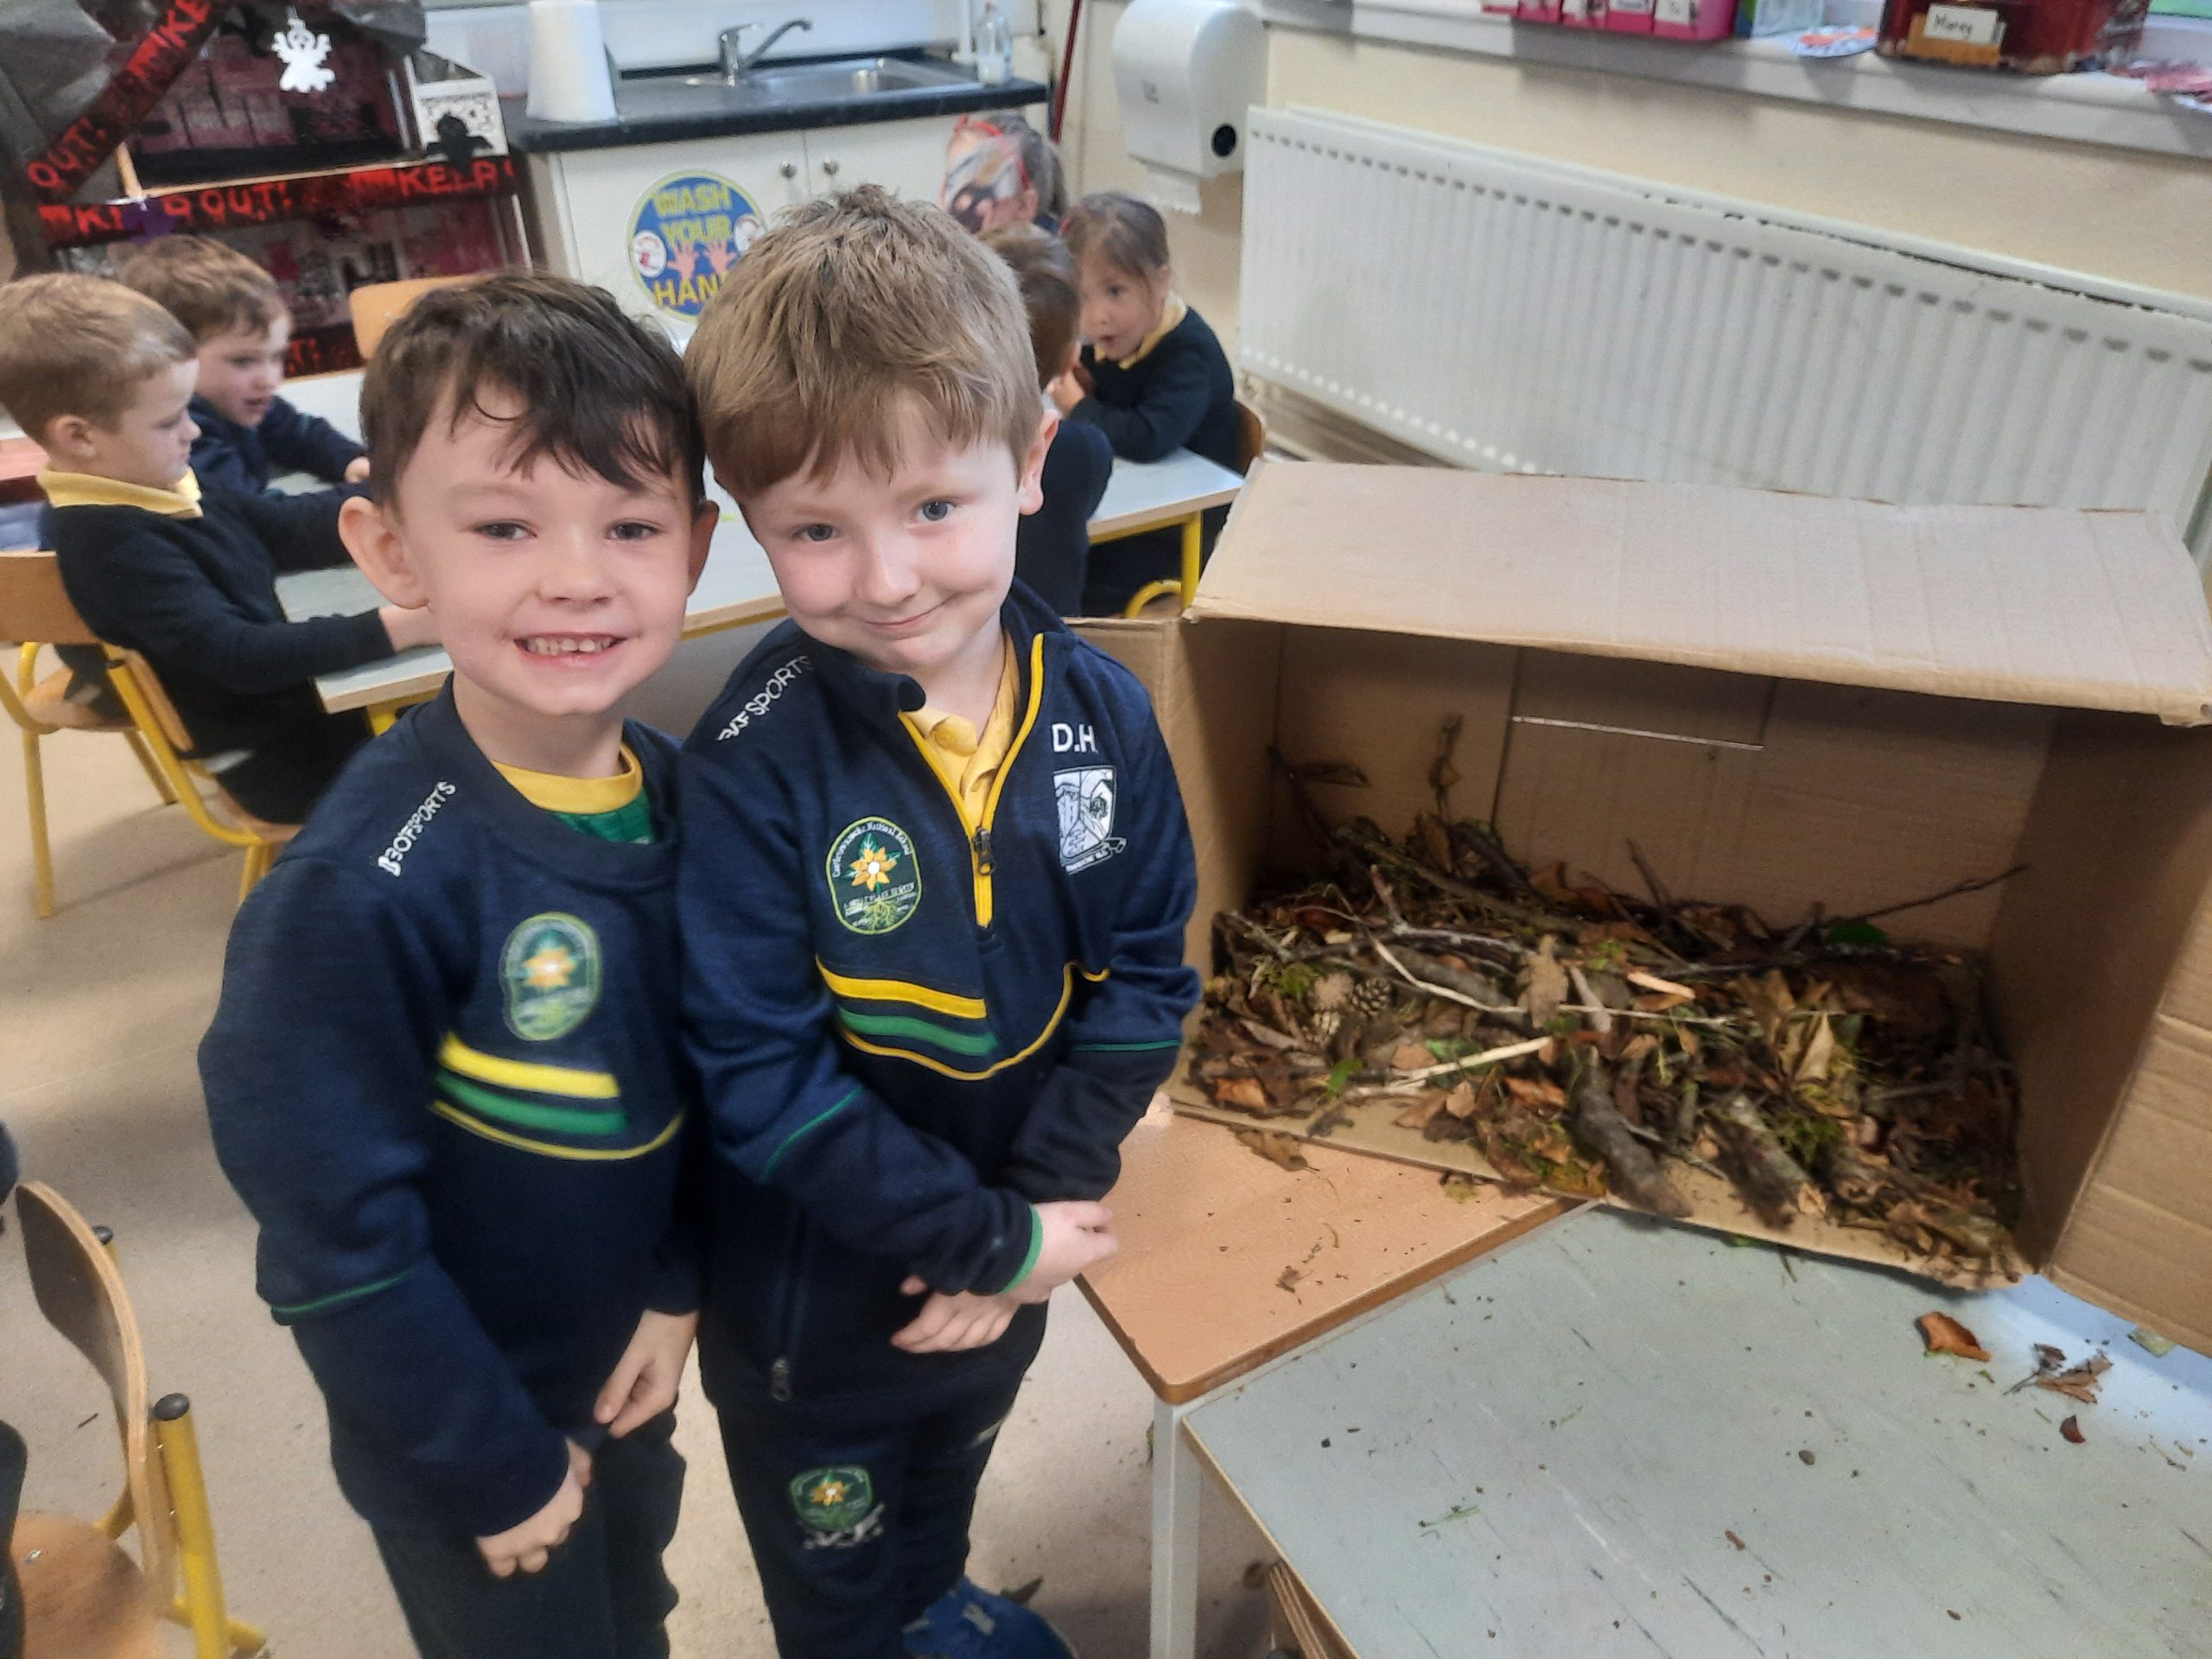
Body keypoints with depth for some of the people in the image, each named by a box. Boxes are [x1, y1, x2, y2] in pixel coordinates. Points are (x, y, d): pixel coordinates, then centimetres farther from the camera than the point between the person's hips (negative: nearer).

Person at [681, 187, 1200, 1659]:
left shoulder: (1102, 714, -16)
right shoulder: (753, 770, -28)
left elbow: (1143, 975, -10)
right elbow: (758, 1075, -25)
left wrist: (1036, 1208, -17)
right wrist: (989, 1243, -21)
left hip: (1005, 1254, 4)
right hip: (812, 1284, -4)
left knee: (948, 1477, 35)